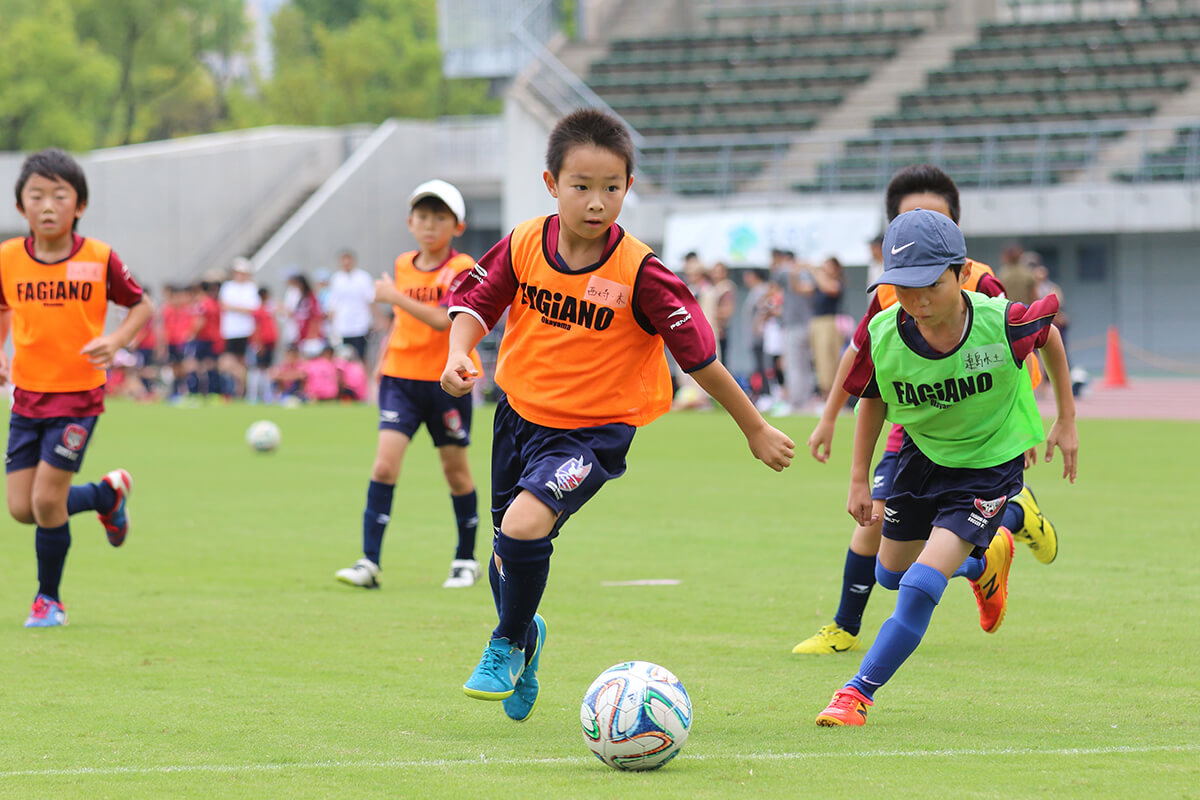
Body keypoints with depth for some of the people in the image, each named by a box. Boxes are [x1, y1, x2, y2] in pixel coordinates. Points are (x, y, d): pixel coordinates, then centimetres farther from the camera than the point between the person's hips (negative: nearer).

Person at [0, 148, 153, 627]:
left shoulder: (98, 259, -11)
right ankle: (107, 495, 30)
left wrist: (114, 342, -16)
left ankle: (49, 597, 15)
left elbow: (142, 306, 2)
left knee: (47, 502, -9)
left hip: (78, 397, -4)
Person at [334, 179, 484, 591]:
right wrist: (384, 357, 15)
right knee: (385, 463, -11)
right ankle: (370, 561, -14)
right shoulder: (403, 266, 7)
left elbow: (443, 320, -25)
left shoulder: (462, 270, -10)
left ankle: (466, 558, 26)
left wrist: (394, 296, -23)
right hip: (402, 376, 3)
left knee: (455, 468, 8)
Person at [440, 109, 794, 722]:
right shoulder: (524, 245, -10)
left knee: (525, 524, -26)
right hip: (521, 413, 4)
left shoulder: (639, 274, -20)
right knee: (509, 548, 15)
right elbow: (477, 298, 6)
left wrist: (755, 430, -7)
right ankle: (523, 634, 49)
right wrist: (459, 353, -15)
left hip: (593, 432, -4)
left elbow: (699, 355, -14)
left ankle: (508, 646, 1)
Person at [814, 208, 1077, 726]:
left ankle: (859, 693, -3)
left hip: (989, 465, -5)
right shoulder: (883, 334, -23)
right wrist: (859, 480, 1)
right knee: (891, 575, 24)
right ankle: (985, 562, 53)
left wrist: (1066, 421, 2)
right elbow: (872, 399, 0)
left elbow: (1048, 332, -5)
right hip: (922, 455, 5)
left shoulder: (1001, 323, -31)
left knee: (920, 588, -18)